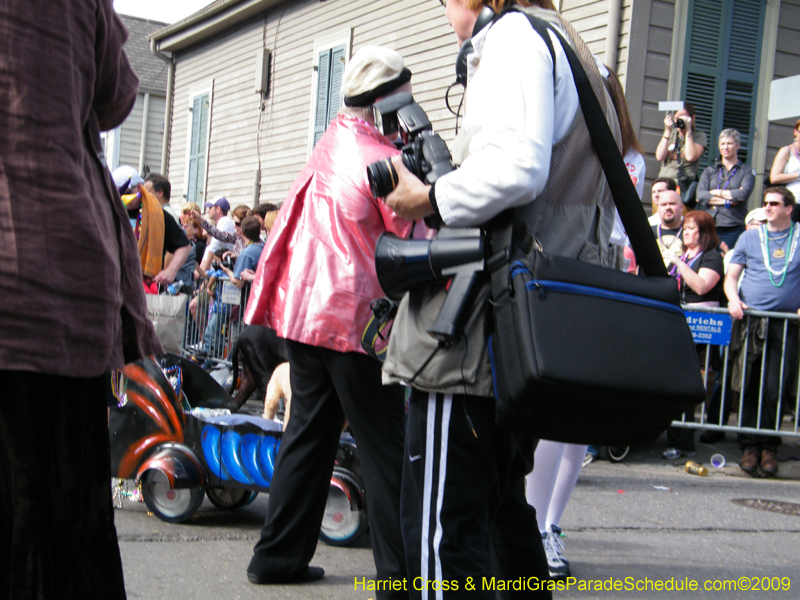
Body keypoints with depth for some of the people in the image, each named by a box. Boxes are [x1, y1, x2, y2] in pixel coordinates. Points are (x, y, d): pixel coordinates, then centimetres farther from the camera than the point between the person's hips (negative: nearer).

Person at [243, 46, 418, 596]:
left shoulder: (332, 140, 11)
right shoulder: (383, 159, -13)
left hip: (302, 307, 8)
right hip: (354, 317, -8)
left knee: (309, 432, 15)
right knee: (384, 447, -2)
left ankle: (279, 555, 21)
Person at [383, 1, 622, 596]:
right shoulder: (580, 58, 25)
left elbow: (516, 167, -24)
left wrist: (431, 199, -8)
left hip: (479, 330, -10)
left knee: (442, 525, -9)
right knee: (503, 507, 20)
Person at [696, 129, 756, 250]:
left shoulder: (747, 171, 9)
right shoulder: (710, 170, 17)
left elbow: (744, 194, -10)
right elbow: (700, 195, 0)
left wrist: (717, 192, -2)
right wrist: (727, 201, -8)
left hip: (734, 230, -2)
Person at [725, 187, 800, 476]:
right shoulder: (750, 237, 16)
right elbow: (731, 276, 13)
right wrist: (733, 300, -6)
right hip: (750, 319, 1)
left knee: (776, 387, -5)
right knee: (749, 384, -1)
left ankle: (769, 446, 5)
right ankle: (749, 446, 5)